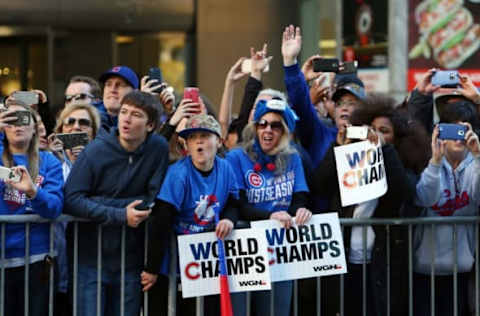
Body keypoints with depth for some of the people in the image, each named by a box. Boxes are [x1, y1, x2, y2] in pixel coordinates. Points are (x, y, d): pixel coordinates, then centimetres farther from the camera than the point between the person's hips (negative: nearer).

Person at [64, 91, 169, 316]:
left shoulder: (158, 148, -3)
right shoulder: (96, 151, -9)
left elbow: (156, 201, -5)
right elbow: (71, 199, -12)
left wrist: (98, 203, -12)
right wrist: (120, 215, -20)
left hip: (131, 260, 2)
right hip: (92, 257, -2)